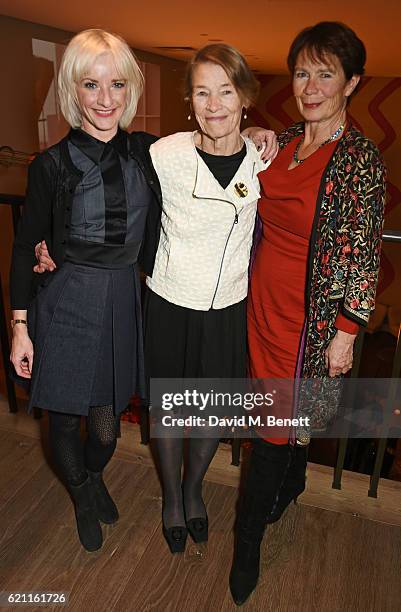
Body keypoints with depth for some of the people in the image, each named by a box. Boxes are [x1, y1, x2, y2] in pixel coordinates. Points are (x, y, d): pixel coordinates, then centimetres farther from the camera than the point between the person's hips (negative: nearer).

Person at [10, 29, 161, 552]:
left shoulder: (147, 152, 0)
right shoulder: (53, 165, -9)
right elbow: (25, 248, -4)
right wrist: (20, 324, -5)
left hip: (123, 303, 3)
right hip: (66, 307, -2)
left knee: (107, 426, 13)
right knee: (64, 421, 15)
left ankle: (96, 476, 52)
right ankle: (82, 496, 49)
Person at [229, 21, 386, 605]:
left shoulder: (361, 158, -12)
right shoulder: (283, 141, 6)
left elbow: (364, 253, -12)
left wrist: (346, 332, -12)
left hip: (311, 312, -5)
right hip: (262, 298, 6)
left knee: (274, 424, 4)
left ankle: (248, 541, 25)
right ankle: (291, 484, 50)